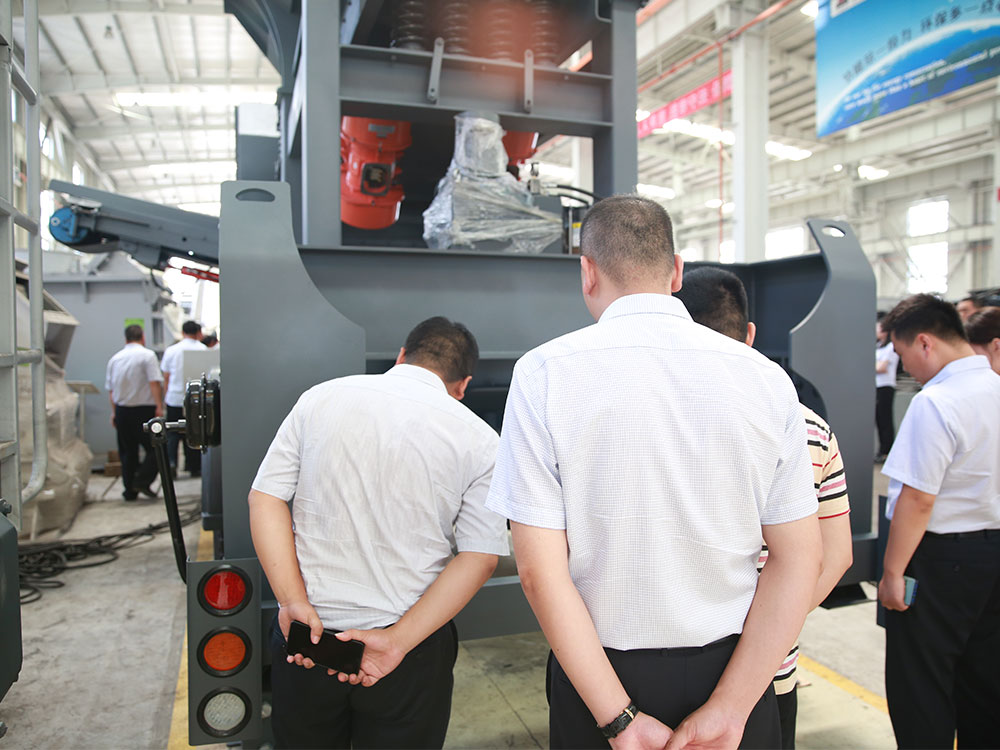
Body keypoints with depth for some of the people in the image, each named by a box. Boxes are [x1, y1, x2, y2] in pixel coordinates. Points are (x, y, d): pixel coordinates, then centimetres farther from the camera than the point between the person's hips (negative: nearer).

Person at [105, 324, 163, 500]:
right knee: (155, 448, 3)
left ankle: (130, 490, 14)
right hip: (144, 410, -6)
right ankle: (142, 481, -11)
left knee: (127, 452, 12)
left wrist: (114, 412, 21)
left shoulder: (115, 358, 11)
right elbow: (154, 383, -16)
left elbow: (110, 389, 15)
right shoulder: (147, 355, -7)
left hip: (122, 410, 6)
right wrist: (159, 407, -16)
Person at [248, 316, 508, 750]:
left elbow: (265, 497, -5)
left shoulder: (319, 398, -1)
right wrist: (397, 642, -13)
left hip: (303, 634, 2)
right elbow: (479, 557, -11)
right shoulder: (479, 440, -5)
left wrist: (294, 601, -11)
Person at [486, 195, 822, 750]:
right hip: (732, 672, 2)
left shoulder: (543, 373, -14)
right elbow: (801, 559, -7)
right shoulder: (767, 378, -7)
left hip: (597, 672, -1)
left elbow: (540, 569, -16)